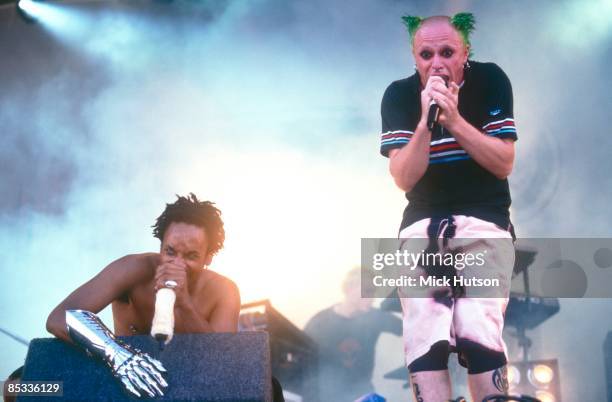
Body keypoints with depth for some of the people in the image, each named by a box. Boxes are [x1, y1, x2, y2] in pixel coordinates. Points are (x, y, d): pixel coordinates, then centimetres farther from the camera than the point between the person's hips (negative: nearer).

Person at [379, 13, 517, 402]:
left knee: (477, 332, -19)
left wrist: (455, 120, -19)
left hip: (485, 221, -1)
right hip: (422, 224, 2)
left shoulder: (490, 80, -4)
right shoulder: (399, 95, -3)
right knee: (423, 337, -11)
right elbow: (404, 178, -9)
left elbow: (504, 164, -8)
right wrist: (425, 121, -22)